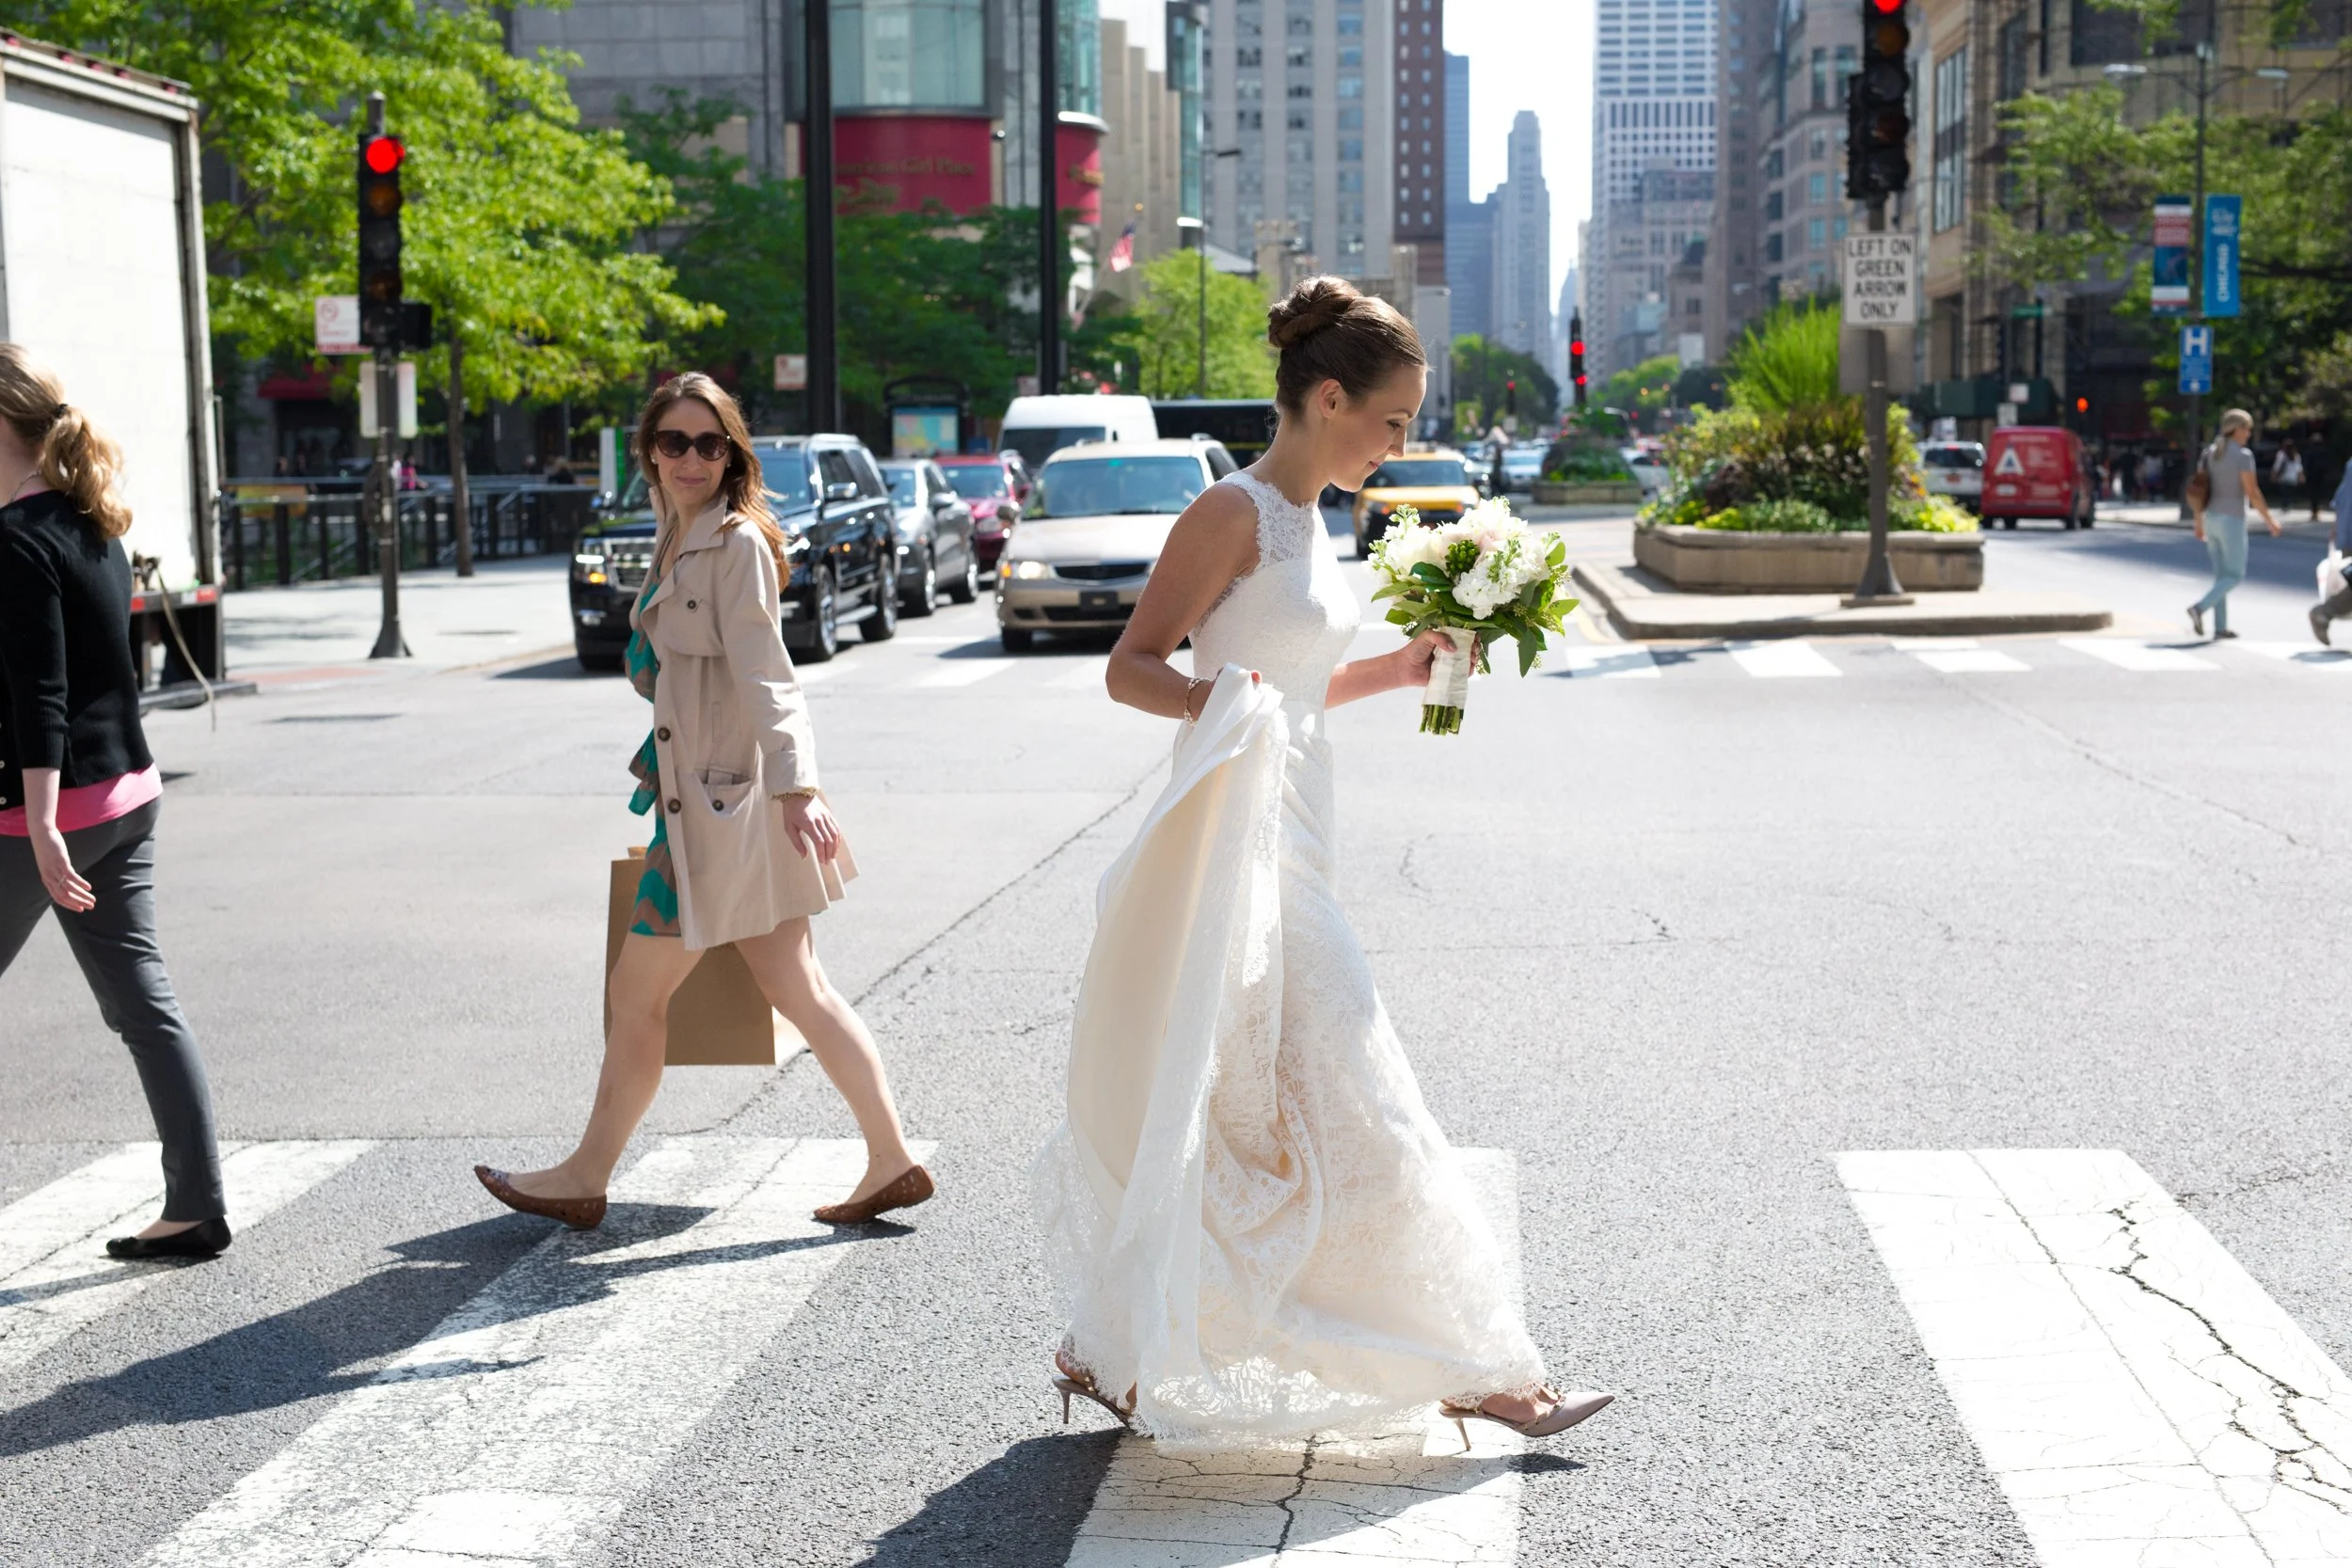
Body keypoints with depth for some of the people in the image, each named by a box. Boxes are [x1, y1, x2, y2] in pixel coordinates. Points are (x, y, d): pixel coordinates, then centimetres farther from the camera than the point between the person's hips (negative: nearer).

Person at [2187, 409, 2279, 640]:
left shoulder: (2209, 453, 7)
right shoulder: (2243, 455, -14)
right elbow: (2252, 493, -16)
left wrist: (2199, 524, 16)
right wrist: (2270, 521, -6)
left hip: (2212, 519, 7)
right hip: (2231, 521, -7)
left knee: (2222, 575, 13)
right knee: (2235, 576, 0)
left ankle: (2220, 628, 10)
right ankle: (2199, 608, -20)